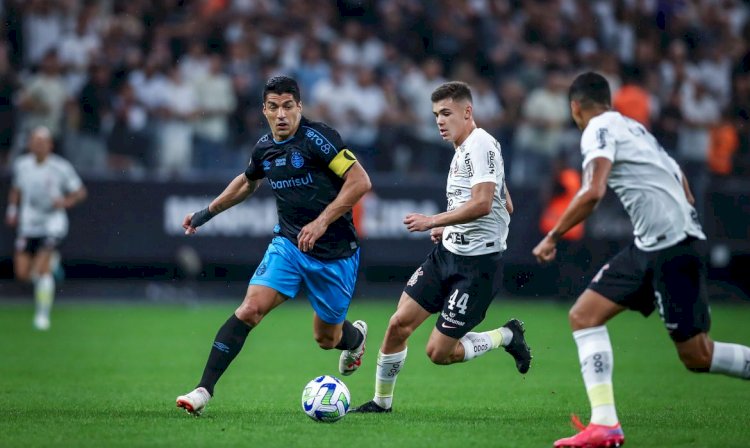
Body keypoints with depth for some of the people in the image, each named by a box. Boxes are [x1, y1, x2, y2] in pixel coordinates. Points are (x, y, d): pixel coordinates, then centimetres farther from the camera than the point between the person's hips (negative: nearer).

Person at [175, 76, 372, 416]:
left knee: (326, 339, 9)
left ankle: (355, 336, 49)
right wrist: (208, 212, 29)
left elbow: (360, 181, -18)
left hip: (335, 252, -4)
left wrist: (322, 222, -23)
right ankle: (204, 390, -19)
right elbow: (248, 181, 27)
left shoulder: (317, 138, -15)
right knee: (250, 308, -18)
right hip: (288, 243, 4)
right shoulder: (264, 148, 4)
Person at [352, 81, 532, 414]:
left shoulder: (481, 144, -14)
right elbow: (506, 205, 24)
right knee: (399, 323, 1)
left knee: (439, 353, -7)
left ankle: (506, 336, 14)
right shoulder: (463, 150, 16)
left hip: (477, 264, -9)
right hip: (447, 253, 9)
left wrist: (433, 221, -24)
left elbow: (482, 204, -26)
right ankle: (381, 401, 15)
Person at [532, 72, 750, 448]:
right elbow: (684, 192, 23)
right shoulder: (634, 128, 23)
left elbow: (593, 192, -19)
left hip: (672, 243, -9)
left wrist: (552, 237, -11)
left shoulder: (600, 129, -4)